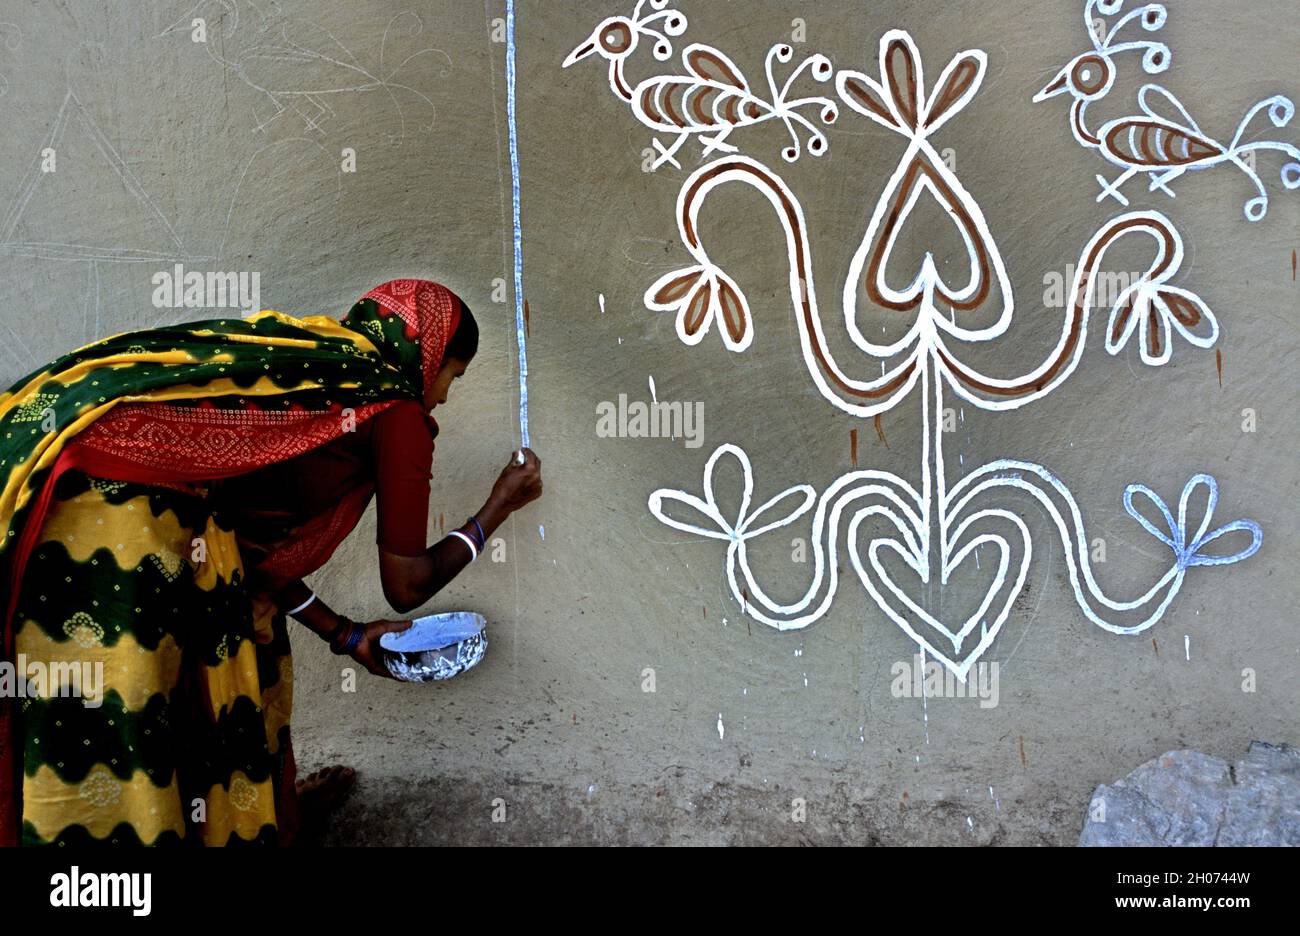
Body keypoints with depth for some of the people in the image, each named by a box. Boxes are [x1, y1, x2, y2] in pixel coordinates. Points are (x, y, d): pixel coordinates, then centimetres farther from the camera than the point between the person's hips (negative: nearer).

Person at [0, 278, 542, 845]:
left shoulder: (316, 370, 23)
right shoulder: (399, 410, 0)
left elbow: (249, 545, 28)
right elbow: (406, 585, 9)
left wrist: (346, 634, 36)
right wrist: (499, 506, 22)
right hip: (111, 503, -10)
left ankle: (257, 800, 47)